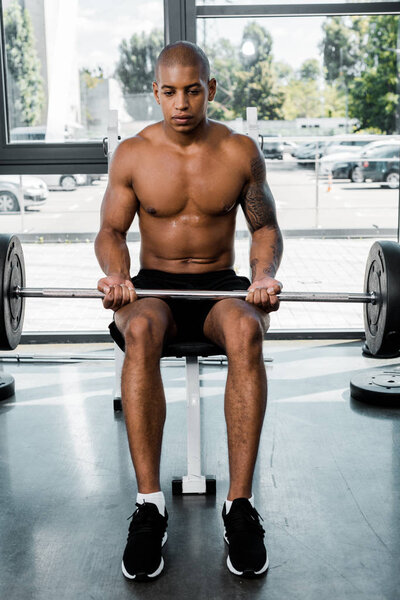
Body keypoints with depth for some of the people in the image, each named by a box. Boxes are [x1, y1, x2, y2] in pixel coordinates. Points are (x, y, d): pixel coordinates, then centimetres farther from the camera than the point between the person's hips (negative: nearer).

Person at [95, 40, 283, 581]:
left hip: (220, 285, 0)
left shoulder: (241, 152, -1)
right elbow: (111, 230, 5)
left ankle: (240, 505, -30)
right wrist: (115, 273, -17)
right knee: (140, 332, -38)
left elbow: (266, 227, 6)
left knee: (247, 332, -37)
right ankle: (149, 505, -32)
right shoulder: (132, 154, -1)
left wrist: (264, 274, -15)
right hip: (154, 286, 0)